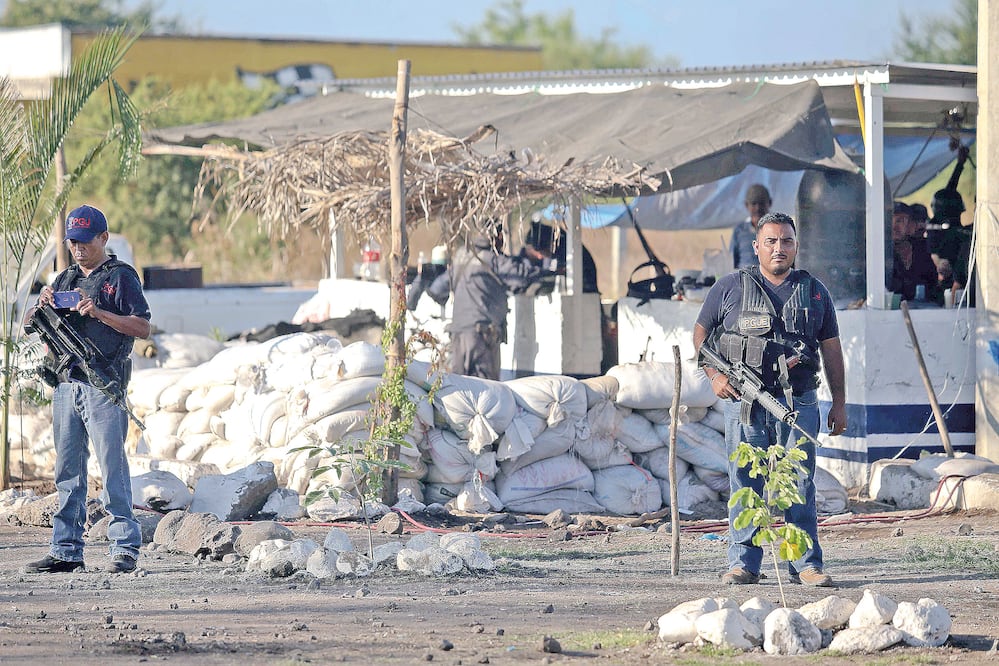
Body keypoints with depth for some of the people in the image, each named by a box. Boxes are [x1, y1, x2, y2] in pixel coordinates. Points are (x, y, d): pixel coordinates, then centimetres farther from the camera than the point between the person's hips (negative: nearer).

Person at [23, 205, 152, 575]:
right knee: (67, 470, 6)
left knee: (112, 466, -9)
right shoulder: (65, 280, 20)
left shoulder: (121, 277, 2)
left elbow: (142, 328, -7)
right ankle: (66, 551, 9)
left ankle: (125, 548, -7)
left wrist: (98, 312, -16)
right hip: (66, 385, 6)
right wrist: (43, 305, 0)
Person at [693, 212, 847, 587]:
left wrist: (839, 403, 12)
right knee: (745, 485, -1)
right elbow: (701, 333, 13)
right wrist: (714, 375, -2)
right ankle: (743, 564, 4)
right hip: (745, 401, -1)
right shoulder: (730, 288, 8)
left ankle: (806, 564, 3)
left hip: (798, 402, 1)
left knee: (800, 485, 0)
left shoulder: (814, 292, 14)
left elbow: (831, 349, 16)